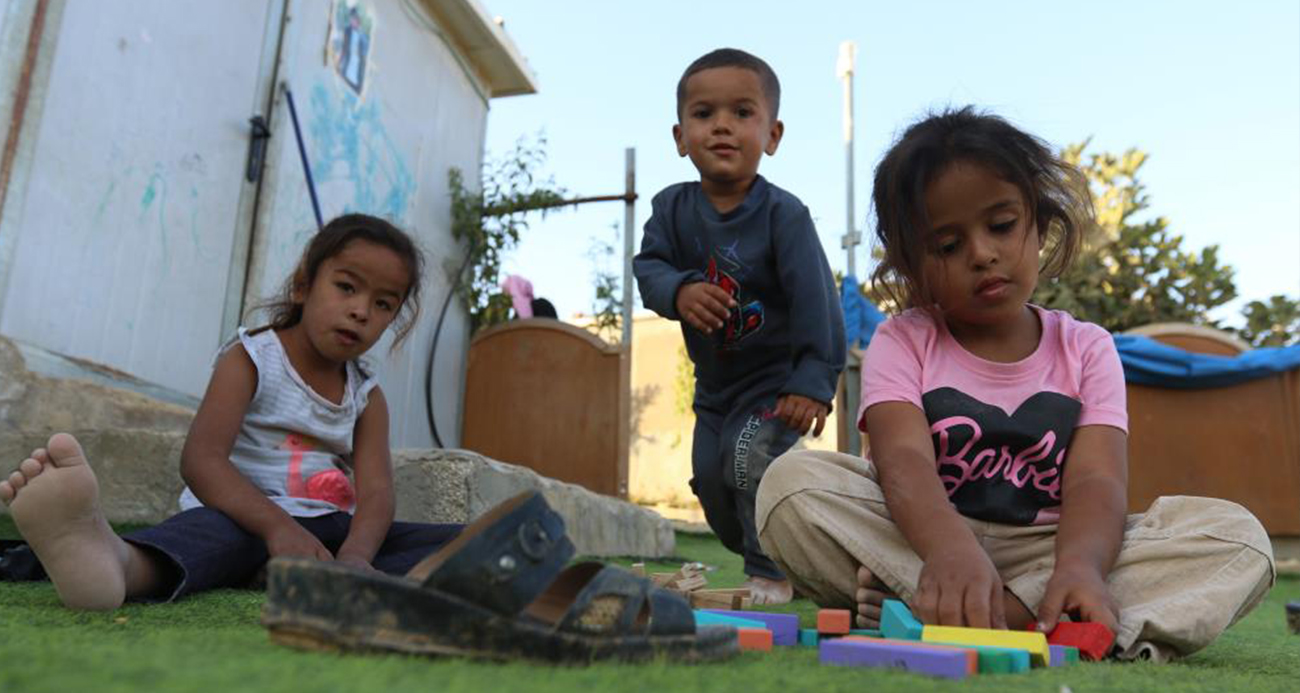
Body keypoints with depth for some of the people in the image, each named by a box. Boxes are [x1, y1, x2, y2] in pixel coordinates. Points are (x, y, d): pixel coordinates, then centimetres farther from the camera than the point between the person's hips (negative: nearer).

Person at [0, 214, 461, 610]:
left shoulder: (367, 397, 11)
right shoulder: (250, 360, 0)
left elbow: (376, 491, -6)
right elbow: (201, 460, -17)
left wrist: (355, 556, -30)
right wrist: (277, 525, -35)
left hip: (332, 530, 5)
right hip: (248, 519, -4)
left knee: (456, 543, -16)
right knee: (217, 526, -39)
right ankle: (122, 563, -72)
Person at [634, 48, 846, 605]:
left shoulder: (783, 214, -21)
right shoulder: (673, 207, -7)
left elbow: (815, 301, -24)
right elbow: (648, 265, -11)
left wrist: (813, 381, -29)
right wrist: (679, 290, -35)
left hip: (775, 375, -6)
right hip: (714, 381, 6)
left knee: (754, 459, -25)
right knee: (711, 480, 12)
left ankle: (770, 577, -6)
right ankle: (759, 554, 38)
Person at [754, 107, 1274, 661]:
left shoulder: (1086, 350, 5)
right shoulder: (902, 343, 0)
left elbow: (1096, 480, -10)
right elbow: (904, 463, -20)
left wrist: (1079, 566, -34)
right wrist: (952, 551, -42)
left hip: (1048, 549, 3)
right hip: (923, 542, -2)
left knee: (1238, 536, -20)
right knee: (793, 483, -26)